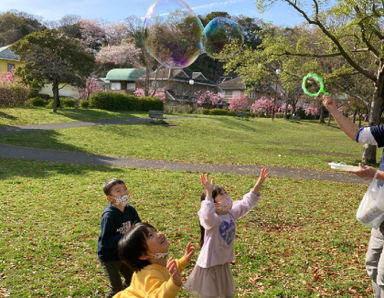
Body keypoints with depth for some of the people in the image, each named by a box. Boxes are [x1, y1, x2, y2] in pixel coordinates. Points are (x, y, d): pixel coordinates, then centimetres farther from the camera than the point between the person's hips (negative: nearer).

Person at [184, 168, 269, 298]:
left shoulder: (231, 213, -3)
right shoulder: (211, 219, -27)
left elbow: (246, 203, 1)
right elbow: (207, 216, -51)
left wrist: (258, 184, -9)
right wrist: (208, 193, -59)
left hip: (224, 264, 7)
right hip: (209, 265, -7)